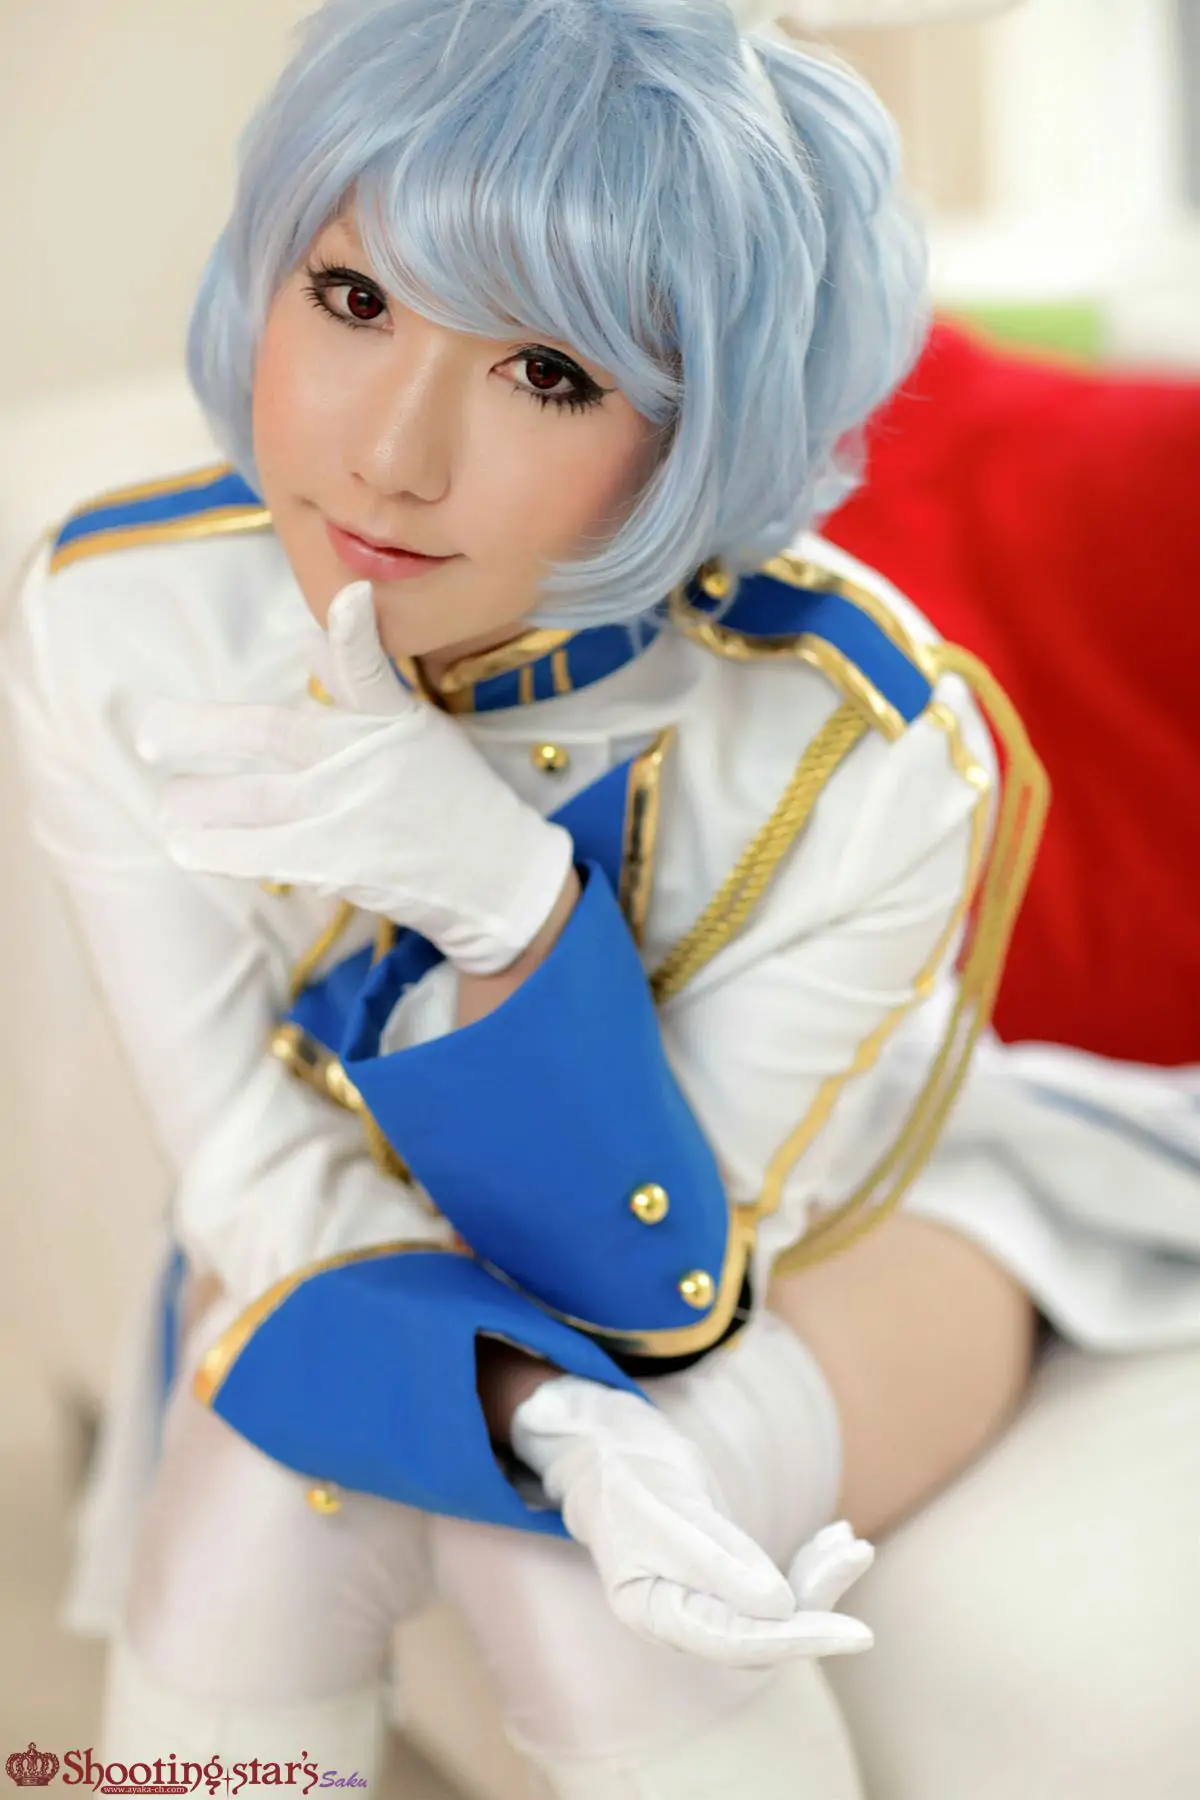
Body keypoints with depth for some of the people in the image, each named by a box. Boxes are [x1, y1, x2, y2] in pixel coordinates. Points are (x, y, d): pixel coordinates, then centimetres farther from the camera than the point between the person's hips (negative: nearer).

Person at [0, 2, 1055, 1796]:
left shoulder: (866, 753, -34)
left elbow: (661, 1298, -26)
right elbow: (271, 1174, -20)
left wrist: (506, 897, -44)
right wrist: (537, 1415, -40)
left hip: (801, 1260, -1)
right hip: (367, 1252, 2)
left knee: (588, 1577, -31)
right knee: (264, 1498, -29)